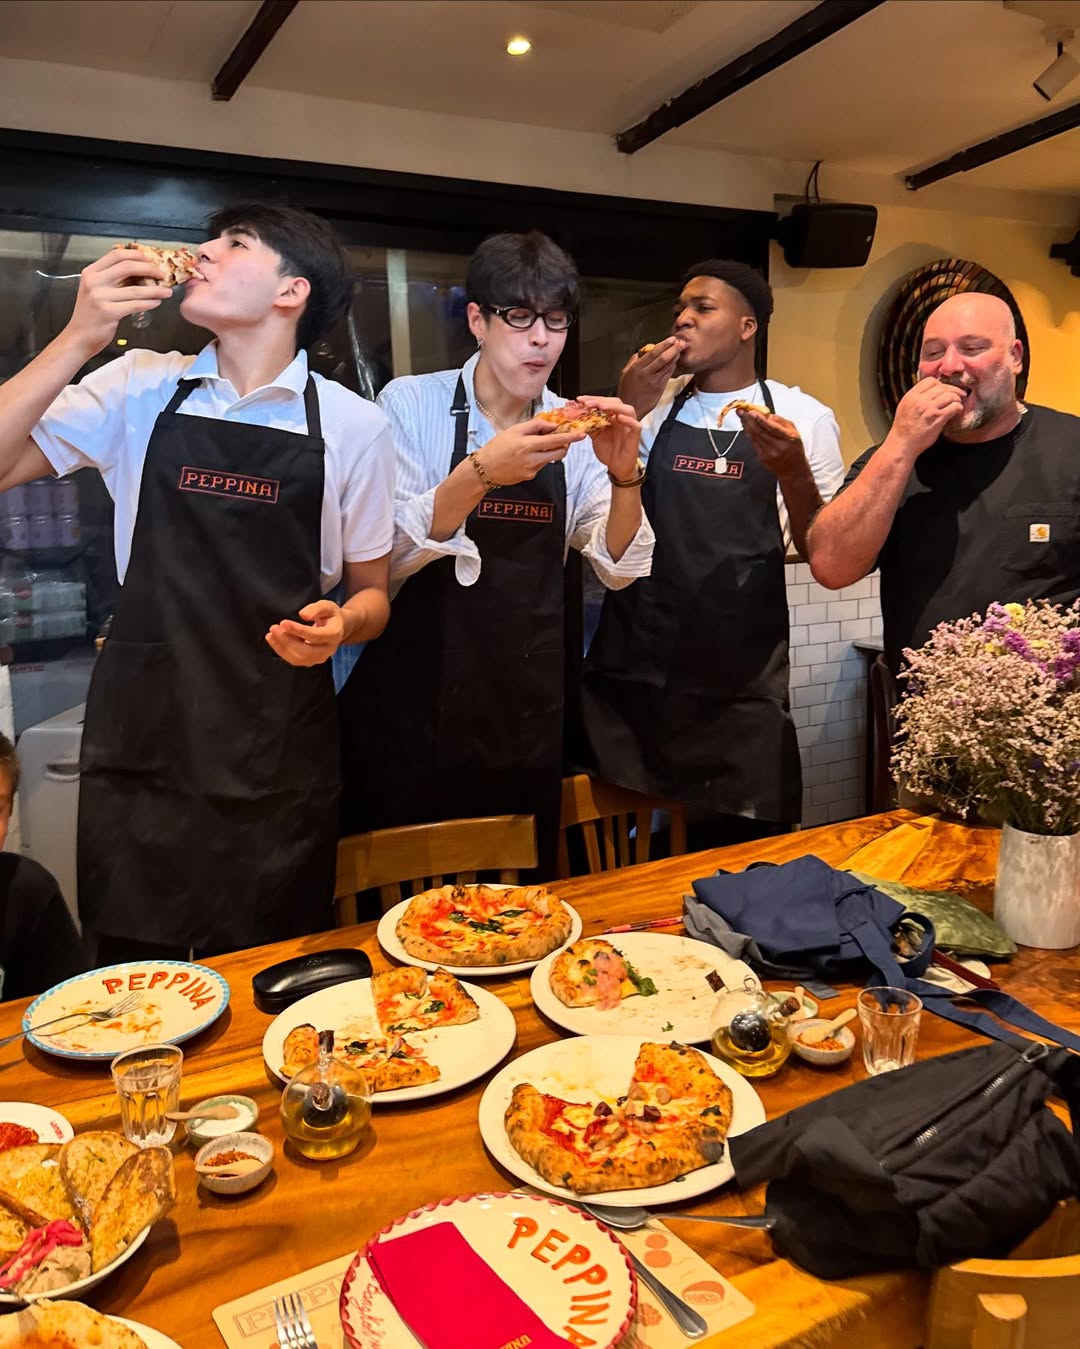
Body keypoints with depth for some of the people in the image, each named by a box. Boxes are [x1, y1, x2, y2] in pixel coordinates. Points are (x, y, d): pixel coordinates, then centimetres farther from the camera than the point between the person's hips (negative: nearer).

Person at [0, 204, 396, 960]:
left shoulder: (352, 426, 0)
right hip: (140, 749, 2)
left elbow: (372, 593, 6)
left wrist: (340, 626, -16)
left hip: (280, 765, -1)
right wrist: (80, 339, -9)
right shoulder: (139, 388, 4)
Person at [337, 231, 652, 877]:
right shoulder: (412, 403, -5)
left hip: (528, 712, 4)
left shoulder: (572, 430, 4)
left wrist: (624, 476, -17)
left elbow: (619, 566, 1)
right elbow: (388, 555, -13)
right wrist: (480, 472, -28)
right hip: (416, 698, -3)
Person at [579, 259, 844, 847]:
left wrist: (792, 471, -15)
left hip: (742, 679, -1)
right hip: (631, 667, 2)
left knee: (744, 845, 6)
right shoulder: (649, 405, 8)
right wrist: (628, 411, -6)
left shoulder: (804, 417, 3)